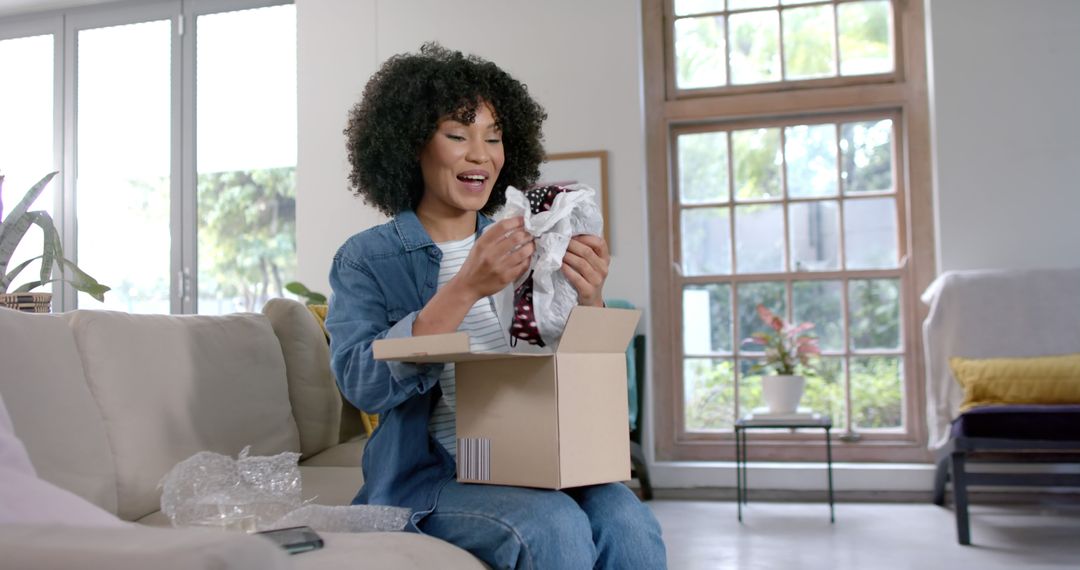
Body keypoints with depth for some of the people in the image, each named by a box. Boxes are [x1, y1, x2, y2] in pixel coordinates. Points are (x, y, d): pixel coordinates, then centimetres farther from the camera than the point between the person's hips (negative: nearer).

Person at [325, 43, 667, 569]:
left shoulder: (521, 249, 11)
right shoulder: (366, 259, 1)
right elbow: (362, 383, -15)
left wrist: (590, 301, -13)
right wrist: (466, 289, -25)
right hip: (430, 476, -3)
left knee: (627, 522, -25)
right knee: (555, 526, -30)